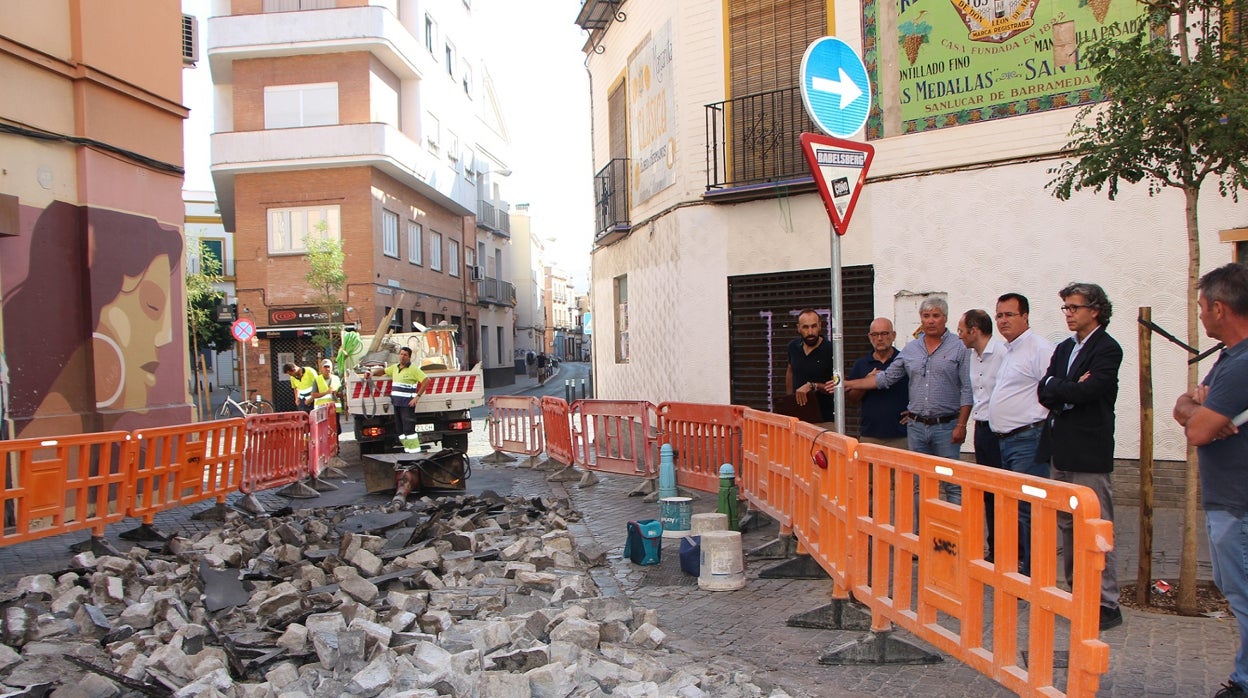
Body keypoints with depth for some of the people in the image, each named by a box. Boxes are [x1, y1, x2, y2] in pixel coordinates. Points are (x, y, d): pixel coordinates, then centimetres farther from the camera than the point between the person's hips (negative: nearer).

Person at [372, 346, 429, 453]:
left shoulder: (413, 369, -7)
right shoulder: (395, 367, 14)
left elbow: (426, 380, -12)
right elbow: (383, 371, 31)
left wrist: (417, 396, -15)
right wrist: (372, 373, 12)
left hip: (407, 404, -7)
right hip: (396, 403, 7)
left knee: (409, 428, -11)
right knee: (400, 429, 9)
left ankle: (415, 451, -8)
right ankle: (408, 449, 15)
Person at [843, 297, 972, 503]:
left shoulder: (958, 348, -1)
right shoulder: (910, 350, 11)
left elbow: (967, 390, -5)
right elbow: (885, 378, 14)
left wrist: (961, 425, -11)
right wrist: (849, 384, 10)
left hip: (946, 426, -4)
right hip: (916, 426, 4)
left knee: (952, 485, -2)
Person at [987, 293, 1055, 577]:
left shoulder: (1039, 348, -12)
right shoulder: (1008, 351, 18)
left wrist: (1043, 434, -16)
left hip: (1028, 440, -10)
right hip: (1006, 441, 10)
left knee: (1027, 508, -7)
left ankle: (1032, 572, 0)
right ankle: (1017, 562, 26)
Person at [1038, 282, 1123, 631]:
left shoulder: (1107, 349, -9)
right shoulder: (1064, 348, 16)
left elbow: (1086, 392, -21)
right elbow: (1044, 392, 6)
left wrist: (1056, 388, -5)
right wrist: (1070, 390, -11)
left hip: (1089, 453, -8)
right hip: (1062, 451, 8)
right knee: (1066, 526, 15)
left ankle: (1107, 604, 4)